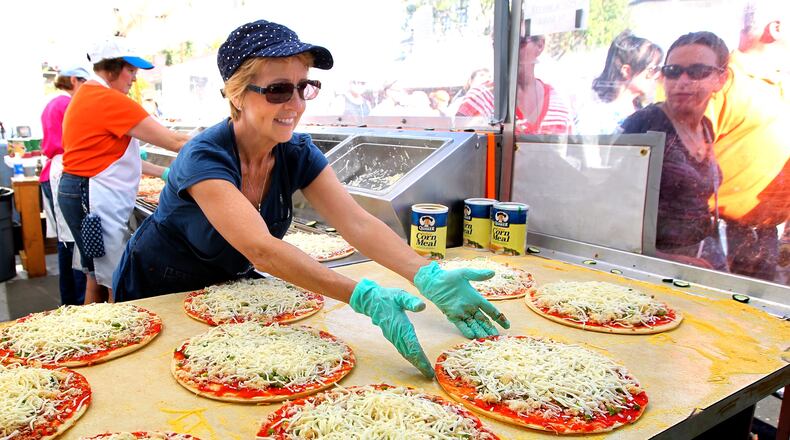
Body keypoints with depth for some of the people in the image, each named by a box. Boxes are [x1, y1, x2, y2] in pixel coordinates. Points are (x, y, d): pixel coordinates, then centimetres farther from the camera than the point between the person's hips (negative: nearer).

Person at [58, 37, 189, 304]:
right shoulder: (112, 101, -15)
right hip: (95, 199, -11)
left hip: (77, 191, 11)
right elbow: (173, 141, -15)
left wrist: (163, 173, 16)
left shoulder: (85, 96, 15)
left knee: (97, 277, 18)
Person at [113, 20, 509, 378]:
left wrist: (432, 278, -40)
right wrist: (364, 297, -55)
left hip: (229, 286, 4)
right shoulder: (204, 158, -32)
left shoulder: (298, 155, -15)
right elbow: (260, 249, -45)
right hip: (157, 293, -4)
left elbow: (358, 223, -25)